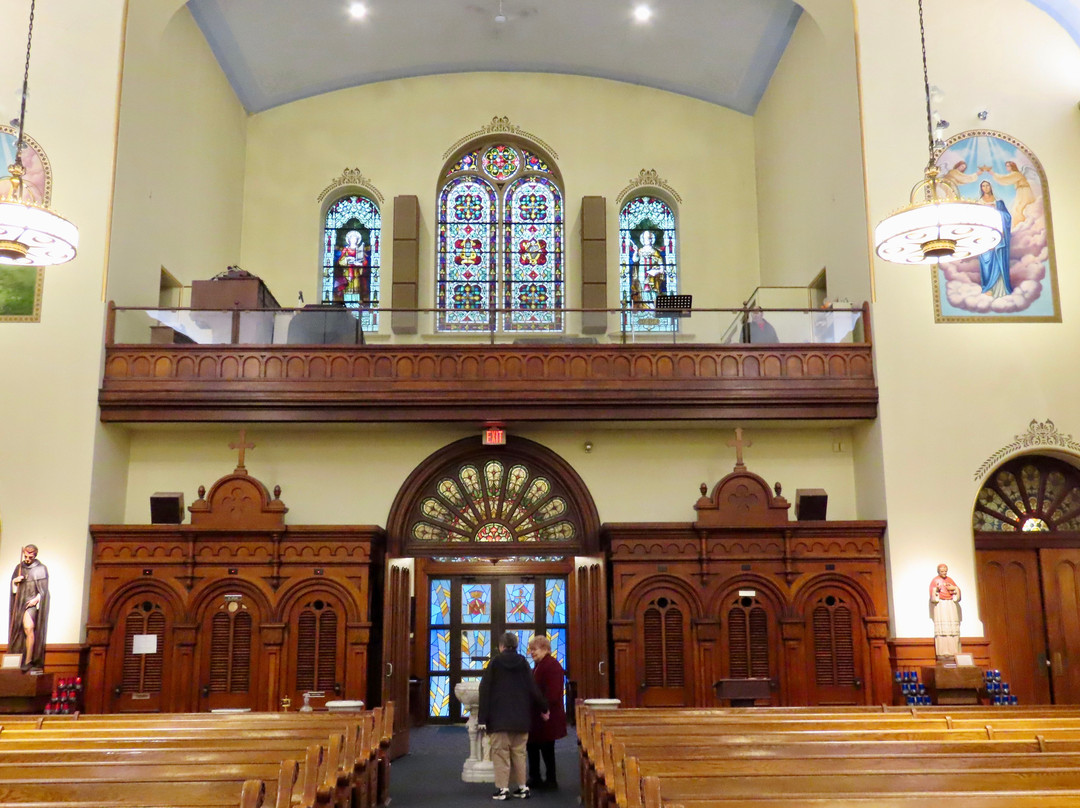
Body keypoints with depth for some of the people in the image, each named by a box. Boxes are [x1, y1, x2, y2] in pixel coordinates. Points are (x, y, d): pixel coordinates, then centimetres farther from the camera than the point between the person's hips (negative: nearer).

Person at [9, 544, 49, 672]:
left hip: (31, 601, -5)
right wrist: (15, 581, -3)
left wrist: (36, 599, -14)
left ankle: (28, 661, -20)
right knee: (18, 629, 3)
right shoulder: (19, 567, 15)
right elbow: (13, 588, 19)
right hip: (19, 602, 5)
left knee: (28, 628, -18)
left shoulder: (41, 569, 2)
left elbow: (43, 589, 0)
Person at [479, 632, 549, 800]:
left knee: (500, 752, 1)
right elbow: (533, 688, 1)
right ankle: (522, 787, 12)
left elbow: (485, 689, -7)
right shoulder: (523, 662, 1)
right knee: (519, 752, 11)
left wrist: (482, 716, -4)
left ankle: (502, 788, -3)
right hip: (520, 717, 3)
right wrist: (543, 708, 14)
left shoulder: (494, 662, -4)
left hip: (499, 717, -3)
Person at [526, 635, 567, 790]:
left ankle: (551, 780, 9)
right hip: (535, 716, 10)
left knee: (546, 748, -1)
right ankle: (535, 778, 23)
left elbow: (552, 692, -24)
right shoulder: (538, 666, 16)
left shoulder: (552, 666, -16)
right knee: (532, 747, 13)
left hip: (547, 717, -10)